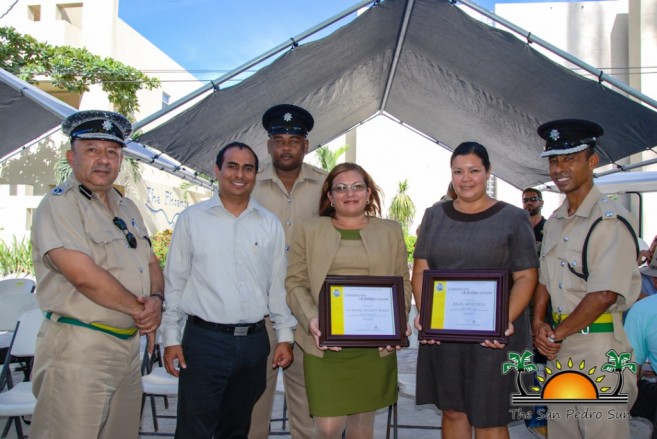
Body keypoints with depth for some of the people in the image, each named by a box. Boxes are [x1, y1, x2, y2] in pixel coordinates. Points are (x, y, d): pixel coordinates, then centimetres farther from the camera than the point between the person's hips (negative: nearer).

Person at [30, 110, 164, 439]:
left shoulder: (126, 208, 15)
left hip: (129, 346, 8)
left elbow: (151, 263, 17)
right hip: (78, 348, -8)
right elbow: (84, 275, -22)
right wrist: (138, 309, -11)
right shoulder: (59, 204, -11)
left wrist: (156, 300, -5)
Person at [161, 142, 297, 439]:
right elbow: (175, 282, 1)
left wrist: (285, 336, 6)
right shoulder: (192, 219, 0)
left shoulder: (270, 224, 5)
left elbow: (278, 284, 8)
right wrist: (171, 338, -2)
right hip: (204, 339, -2)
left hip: (254, 341, 3)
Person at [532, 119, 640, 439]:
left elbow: (605, 294, -20)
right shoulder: (555, 222, 11)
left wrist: (558, 334, -11)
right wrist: (539, 323, -1)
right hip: (558, 346, 8)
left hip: (598, 347, -8)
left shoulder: (611, 220, -15)